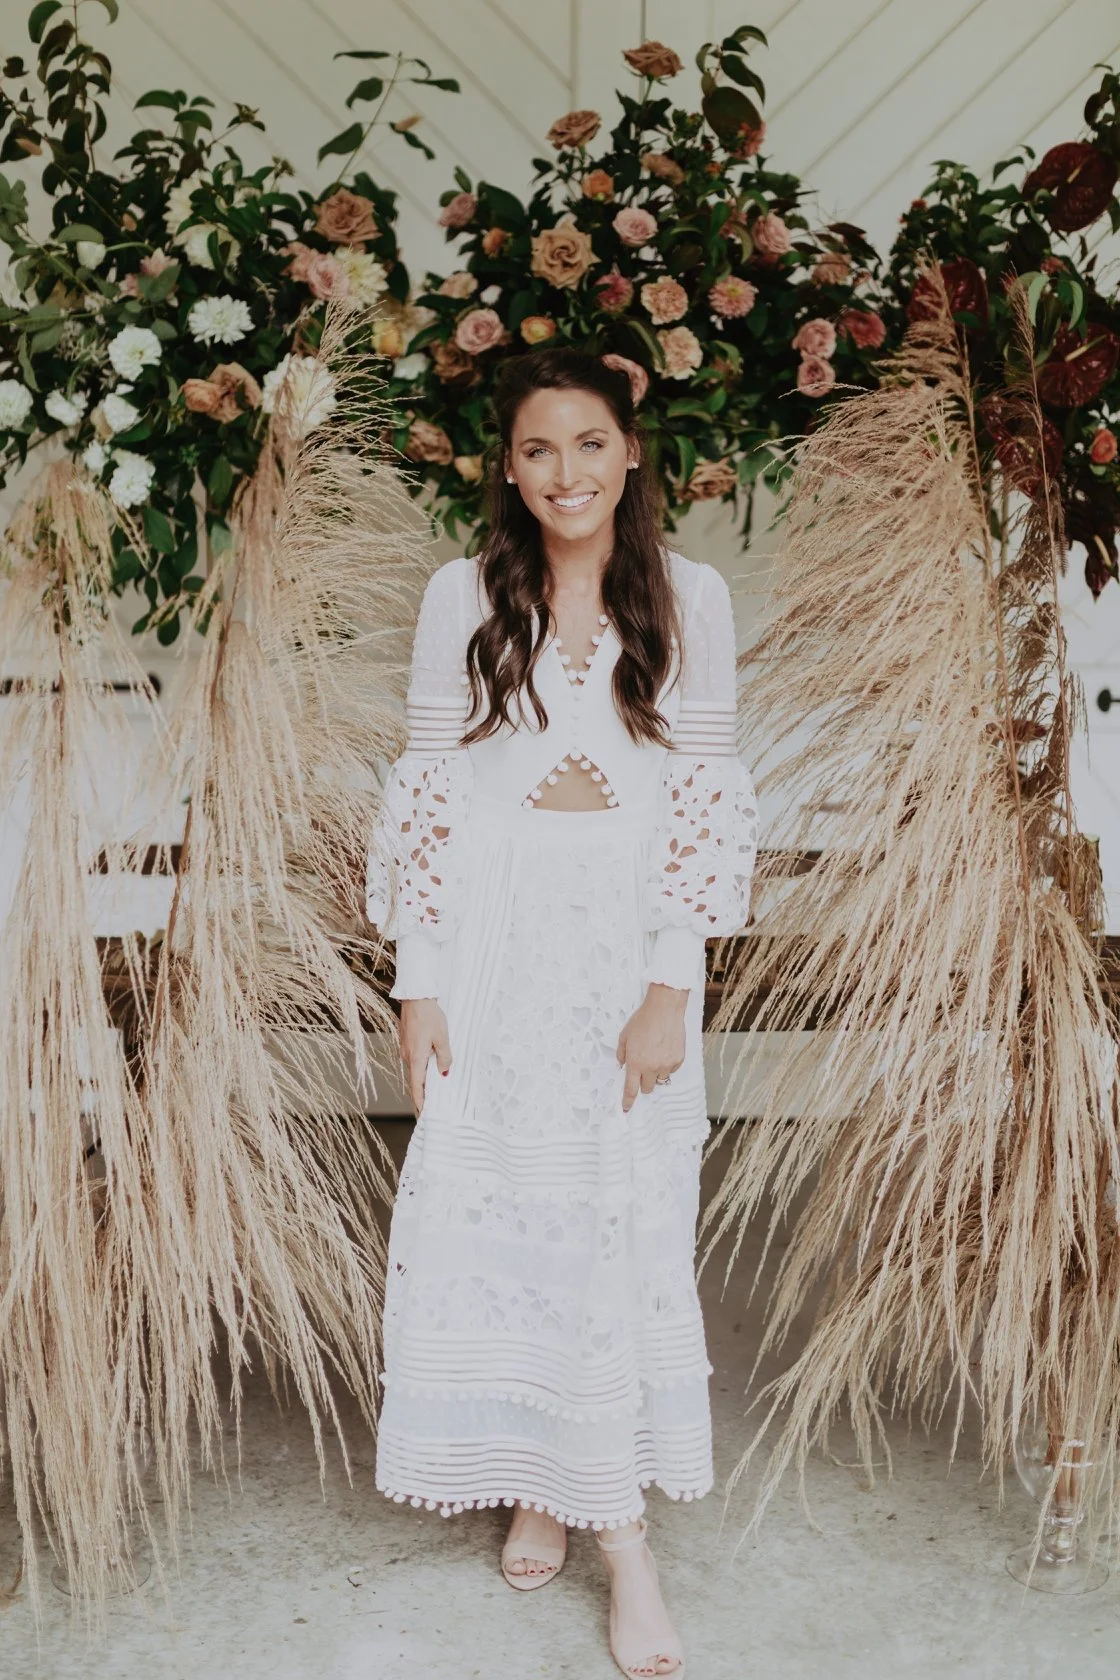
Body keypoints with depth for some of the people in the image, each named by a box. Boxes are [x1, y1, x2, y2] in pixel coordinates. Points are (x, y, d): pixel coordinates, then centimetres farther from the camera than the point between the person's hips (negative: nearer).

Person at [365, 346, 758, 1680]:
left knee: (625, 1224, 2)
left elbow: (706, 797, -1)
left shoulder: (689, 599, 1)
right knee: (492, 1215, 6)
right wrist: (417, 983, -1)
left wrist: (670, 987, -7)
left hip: (629, 946, 0)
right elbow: (425, 791, 2)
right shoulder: (463, 596, 1)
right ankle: (535, 1485, 26)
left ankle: (620, 1529, 15)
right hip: (494, 947, 1)